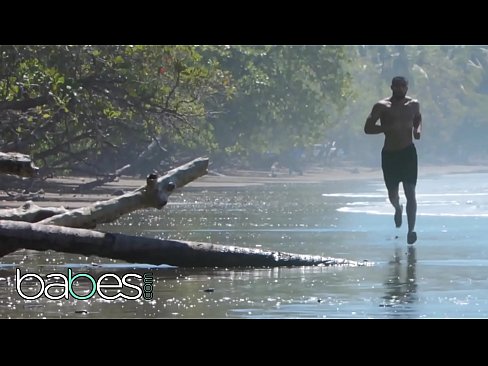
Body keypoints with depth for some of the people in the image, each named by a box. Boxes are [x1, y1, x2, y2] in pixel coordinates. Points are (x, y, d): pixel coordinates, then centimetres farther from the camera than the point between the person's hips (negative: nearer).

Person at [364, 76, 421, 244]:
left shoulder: (413, 104, 3)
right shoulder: (382, 106, -6)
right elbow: (368, 128, -10)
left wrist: (417, 129, 2)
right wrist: (389, 127, -23)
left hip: (408, 153, 0)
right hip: (389, 154, 0)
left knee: (410, 192, -12)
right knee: (392, 194, 11)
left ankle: (411, 230, -13)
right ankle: (398, 209, 47)